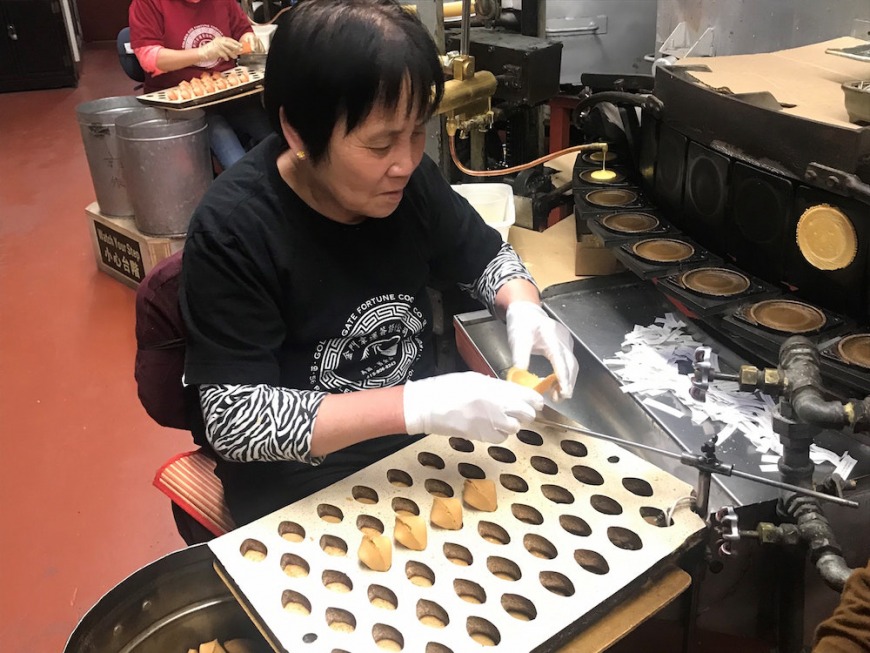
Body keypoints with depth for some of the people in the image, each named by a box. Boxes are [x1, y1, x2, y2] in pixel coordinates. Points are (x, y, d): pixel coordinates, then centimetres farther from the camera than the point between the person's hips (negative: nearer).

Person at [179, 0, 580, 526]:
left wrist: (524, 308, -14)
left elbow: (486, 255, 8)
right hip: (301, 493, -5)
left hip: (428, 442, 5)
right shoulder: (233, 231, -23)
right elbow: (232, 420, -24)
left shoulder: (407, 178, -8)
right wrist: (416, 404, -32)